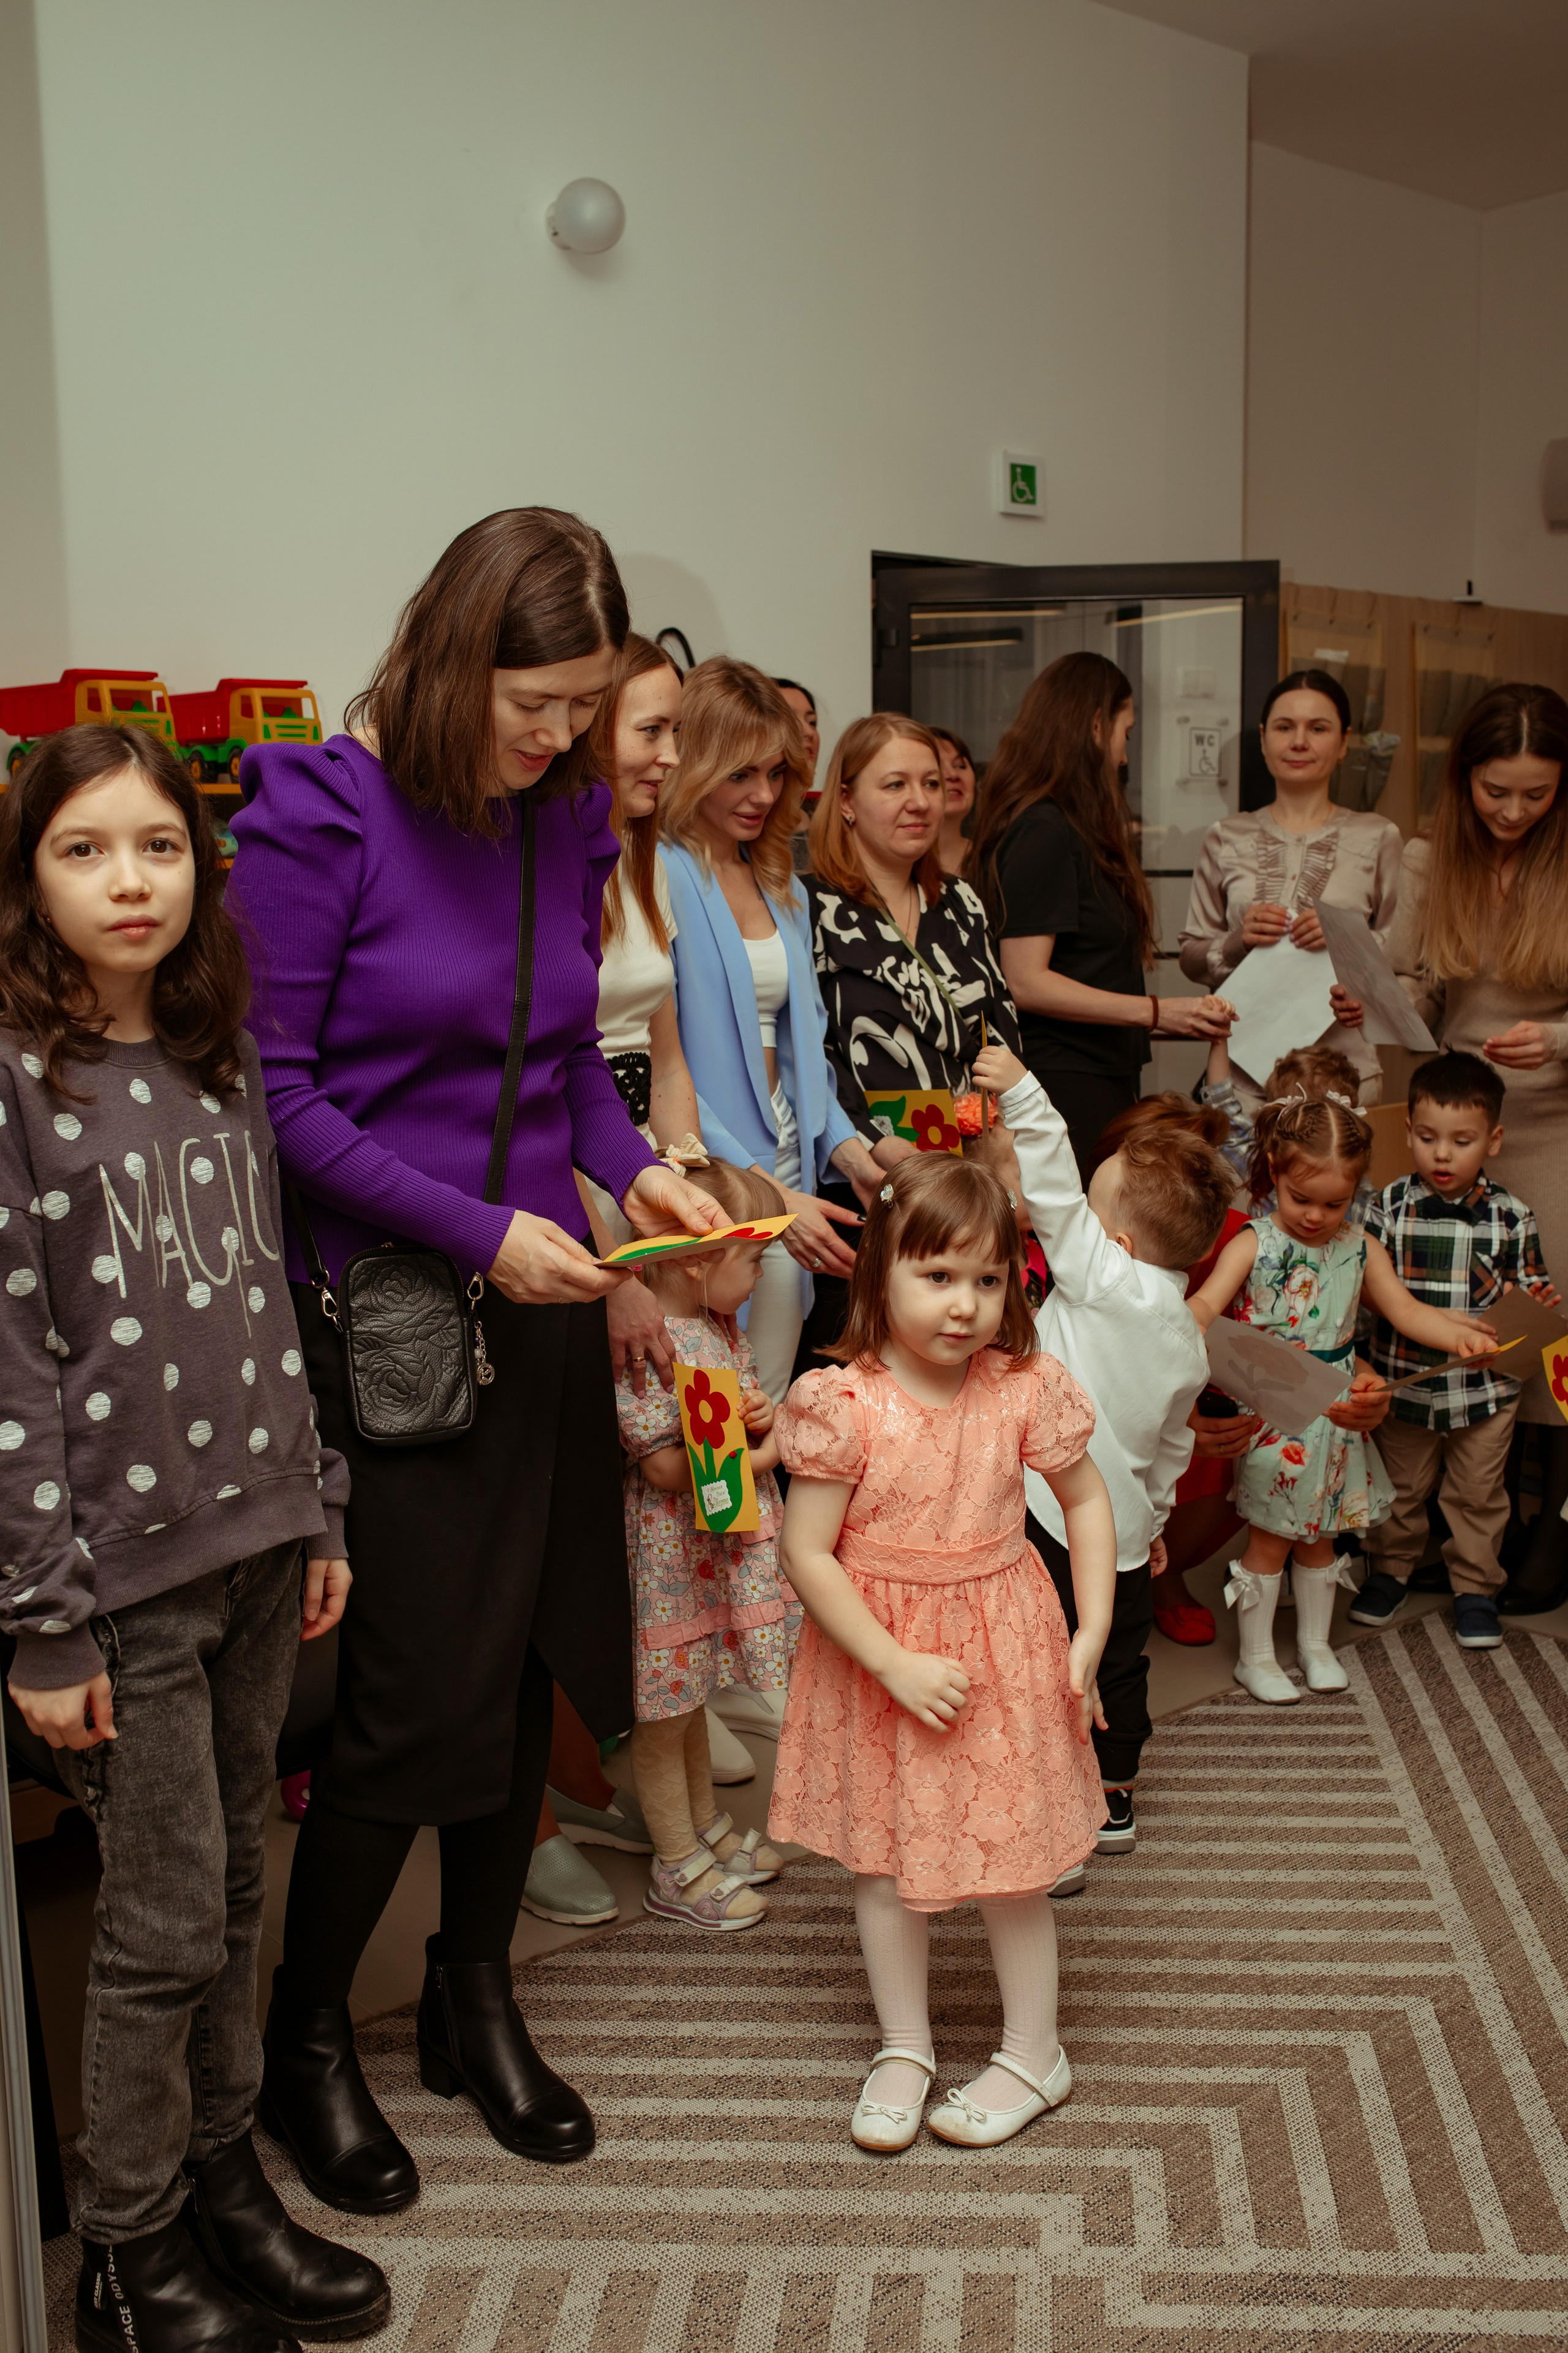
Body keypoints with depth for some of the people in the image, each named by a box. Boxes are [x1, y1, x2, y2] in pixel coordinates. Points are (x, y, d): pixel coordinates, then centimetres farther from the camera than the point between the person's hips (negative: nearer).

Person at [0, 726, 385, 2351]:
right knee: (166, 1924, 4)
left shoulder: (222, 1062, 8)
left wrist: (317, 1509, 13)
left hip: (255, 1543, 6)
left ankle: (224, 2186, 35)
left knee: (231, 1891, 16)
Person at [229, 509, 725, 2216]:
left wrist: (631, 1167, -3)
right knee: (418, 1691, 0)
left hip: (546, 1307, 6)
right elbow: (274, 1093, -14)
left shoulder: (565, 823, 6)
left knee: (531, 1663, 13)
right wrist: (475, 1228, -18)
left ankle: (475, 2002, 35)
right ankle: (305, 2045, 25)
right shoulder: (314, 818, -12)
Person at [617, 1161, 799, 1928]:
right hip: (669, 1550, -9)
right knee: (665, 1710, 7)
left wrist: (761, 1413, -5)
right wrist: (753, 1457, -16)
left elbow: (740, 1399, 19)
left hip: (721, 1545, 9)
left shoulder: (720, 1330, 5)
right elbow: (664, 1465, -26)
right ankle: (678, 1867, 19)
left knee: (692, 1693, 24)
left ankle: (708, 1827, 39)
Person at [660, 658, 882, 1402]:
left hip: (786, 1176, 7)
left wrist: (845, 1149, 1)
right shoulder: (658, 876, -10)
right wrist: (762, 1188, -20)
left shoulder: (782, 887, 16)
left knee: (767, 1421, 11)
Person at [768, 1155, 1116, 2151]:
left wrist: (1091, 1635, -2)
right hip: (878, 1661, 0)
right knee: (884, 1857, 13)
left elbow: (1087, 1500, 3)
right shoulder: (845, 1406, -19)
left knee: (1008, 1859, 10)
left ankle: (1034, 2053, 31)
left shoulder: (1024, 1389, -11)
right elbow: (808, 1555, -15)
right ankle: (905, 2046, 33)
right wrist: (896, 1665, -17)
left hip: (1002, 1653, 1)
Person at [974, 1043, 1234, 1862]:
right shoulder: (1187, 1338, 9)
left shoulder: (1109, 1281, -15)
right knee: (1118, 1664, 22)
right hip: (1126, 1529, 9)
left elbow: (1053, 1193, -22)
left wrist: (1023, 1095, -23)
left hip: (1057, 1520, -8)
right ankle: (1112, 1801, 36)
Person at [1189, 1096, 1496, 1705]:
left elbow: (1406, 1310, 3)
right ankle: (1255, 1655, 19)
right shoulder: (1254, 1244, -11)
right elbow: (1207, 1302, -21)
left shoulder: (1360, 1249, 2)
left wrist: (1459, 1336, -15)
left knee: (1319, 1534, 17)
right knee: (1271, 1539, 4)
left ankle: (1315, 1642, 34)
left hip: (1335, 1412, 4)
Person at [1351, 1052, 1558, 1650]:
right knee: (1400, 1488, 17)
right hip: (1403, 1379, 0)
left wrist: (1539, 1302, -18)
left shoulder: (1510, 1215, -6)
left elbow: (1530, 1284, 3)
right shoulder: (1390, 1205, -7)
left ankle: (1475, 1584, 31)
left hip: (1486, 1384, 0)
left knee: (1478, 1494, 13)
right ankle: (1391, 1567, 38)